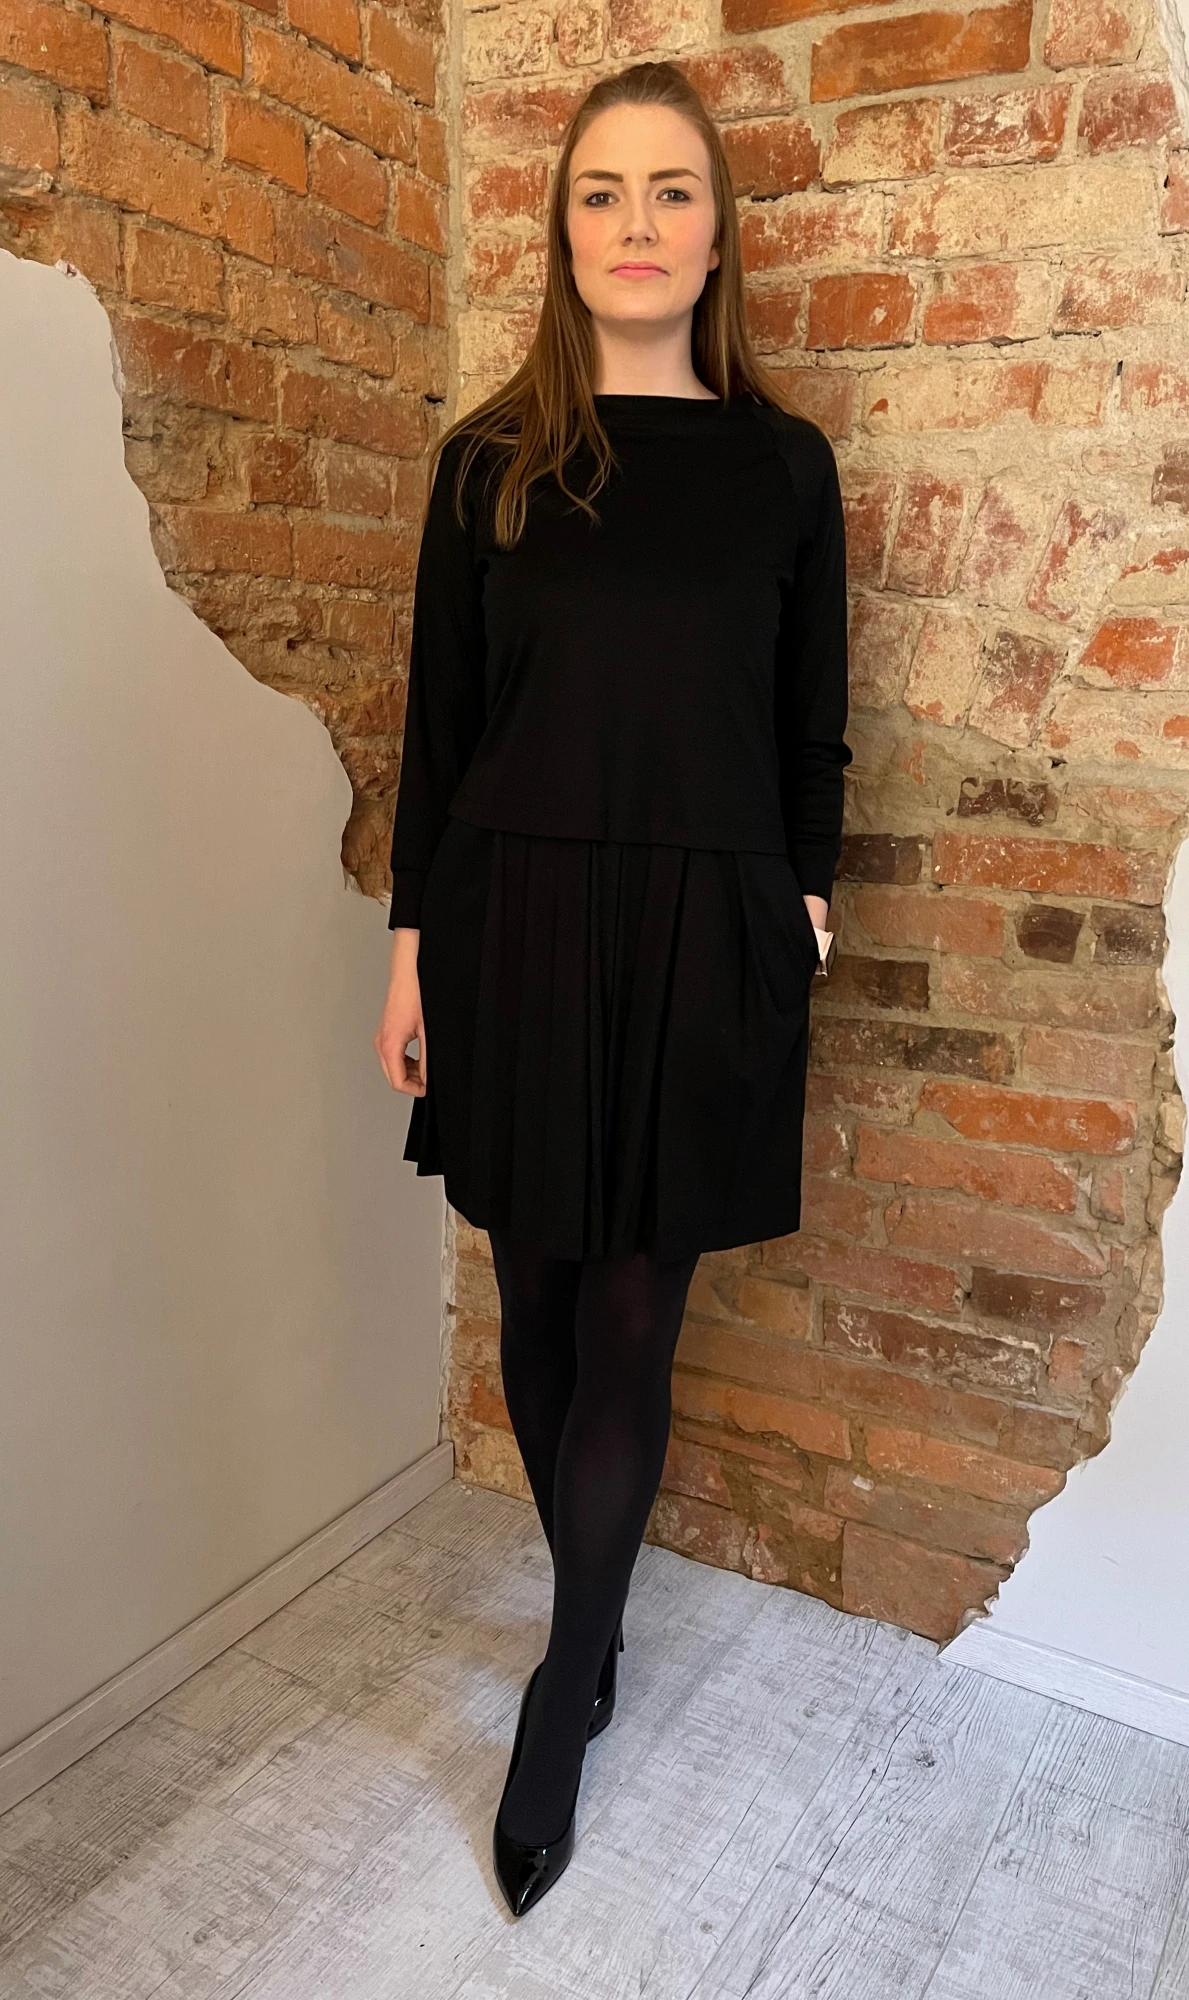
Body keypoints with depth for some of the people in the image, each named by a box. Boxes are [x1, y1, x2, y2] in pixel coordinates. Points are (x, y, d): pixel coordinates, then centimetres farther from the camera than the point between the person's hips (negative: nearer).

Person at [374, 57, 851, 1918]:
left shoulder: (782, 462, 6)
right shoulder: (490, 459, 6)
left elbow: (811, 718, 9)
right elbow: (440, 711, 5)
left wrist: (805, 898, 6)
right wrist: (411, 943, 2)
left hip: (700, 931, -1)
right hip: (515, 917, 2)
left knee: (630, 1324, 2)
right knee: (540, 1301, 10)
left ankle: (558, 1706, 21)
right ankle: (596, 1621, 34)